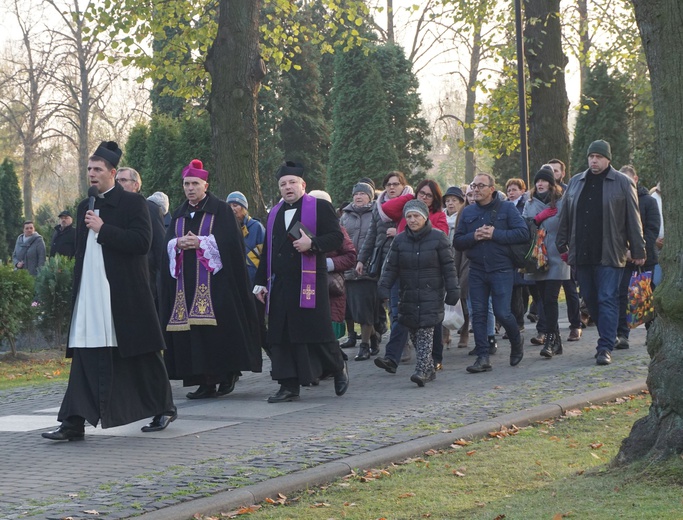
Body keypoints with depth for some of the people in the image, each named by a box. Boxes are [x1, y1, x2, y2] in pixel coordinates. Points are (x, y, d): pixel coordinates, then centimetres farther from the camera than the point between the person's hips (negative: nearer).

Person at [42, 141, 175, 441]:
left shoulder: (132, 203, -4)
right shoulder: (85, 208, 16)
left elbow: (142, 241, -16)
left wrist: (103, 229, -17)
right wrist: (77, 289, 16)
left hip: (125, 296, -5)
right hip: (90, 297, 5)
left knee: (141, 357, 5)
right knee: (86, 357, -2)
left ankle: (163, 410, 22)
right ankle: (74, 423, -5)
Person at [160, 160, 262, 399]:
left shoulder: (221, 210, 2)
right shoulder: (179, 214, 18)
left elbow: (228, 241, -8)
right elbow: (167, 244, 14)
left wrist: (200, 243, -13)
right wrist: (179, 243, -7)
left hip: (214, 279, -5)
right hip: (185, 281, 5)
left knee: (216, 329, -11)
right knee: (190, 331, -1)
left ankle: (227, 374, 1)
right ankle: (205, 382, 1)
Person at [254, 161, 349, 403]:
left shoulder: (320, 207, 3)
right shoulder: (274, 214, 20)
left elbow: (336, 237, -5)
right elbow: (267, 251, 21)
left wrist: (312, 243, -20)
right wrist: (261, 281, 15)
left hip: (309, 282, -5)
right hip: (279, 284, 5)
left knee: (316, 330, -5)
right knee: (281, 335, 0)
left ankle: (338, 367, 21)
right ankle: (289, 386, 4)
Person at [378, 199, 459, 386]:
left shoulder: (438, 238, 0)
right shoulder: (400, 240, 9)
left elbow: (448, 266, 0)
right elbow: (391, 267, 8)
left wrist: (452, 290, -5)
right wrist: (384, 286, -5)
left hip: (431, 294, -4)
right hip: (408, 296, 4)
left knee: (426, 331, -13)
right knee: (414, 334, 5)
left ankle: (422, 370, -18)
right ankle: (429, 370, 17)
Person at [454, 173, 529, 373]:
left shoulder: (506, 208, 0)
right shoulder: (468, 212, 10)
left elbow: (523, 233, -10)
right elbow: (457, 241, 8)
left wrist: (495, 234, -15)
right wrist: (474, 237, -12)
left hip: (502, 269, -4)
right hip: (477, 271, 4)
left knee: (502, 312, -8)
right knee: (478, 314, 0)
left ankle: (517, 341, 22)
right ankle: (482, 357, 4)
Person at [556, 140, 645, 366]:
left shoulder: (622, 183, 0)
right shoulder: (576, 182, 13)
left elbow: (633, 219, -1)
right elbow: (565, 216, 16)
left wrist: (638, 250, -3)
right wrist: (562, 244, 12)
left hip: (609, 254, -5)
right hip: (582, 254, 5)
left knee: (607, 300, -9)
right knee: (590, 300, 9)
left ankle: (605, 348, -10)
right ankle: (607, 338, 22)